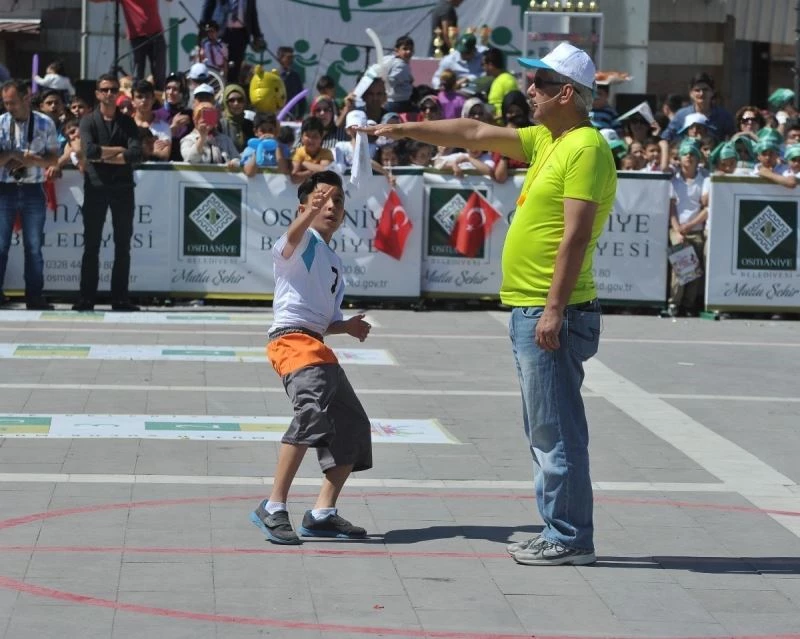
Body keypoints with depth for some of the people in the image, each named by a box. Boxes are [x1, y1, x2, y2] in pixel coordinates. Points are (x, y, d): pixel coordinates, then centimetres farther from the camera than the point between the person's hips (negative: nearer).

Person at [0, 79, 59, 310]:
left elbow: (53, 159, 2)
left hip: (33, 190, 0)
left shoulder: (45, 124, -1)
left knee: (34, 246, 6)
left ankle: (34, 297, 11)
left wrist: (34, 160, -16)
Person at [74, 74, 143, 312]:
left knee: (123, 246, 3)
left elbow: (136, 154, -9)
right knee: (91, 245, 0)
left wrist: (104, 157, -11)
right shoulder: (89, 121, 4)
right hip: (96, 187, -2)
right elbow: (89, 150, -15)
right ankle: (87, 298, 2)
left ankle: (120, 298, 7)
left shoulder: (127, 122, 7)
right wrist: (118, 150, -10)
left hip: (123, 188, 2)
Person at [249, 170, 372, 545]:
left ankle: (322, 514, 11)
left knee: (353, 427, 8)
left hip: (316, 343, 10)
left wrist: (347, 326, 11)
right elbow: (292, 238, -27)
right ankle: (273, 508, -29)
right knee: (314, 409, -30)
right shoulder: (303, 243, 1)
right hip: (291, 338, -10)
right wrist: (308, 215, -47)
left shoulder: (335, 264, 27)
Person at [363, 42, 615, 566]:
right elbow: (476, 134, 24)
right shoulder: (546, 141, 16)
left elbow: (576, 234, -19)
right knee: (544, 430, 13)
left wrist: (554, 309, -23)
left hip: (552, 313, -10)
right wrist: (404, 129, 24)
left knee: (556, 431, -6)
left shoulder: (586, 148, -13)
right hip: (528, 311, 10)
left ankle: (571, 540, -2)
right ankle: (559, 533, 19)